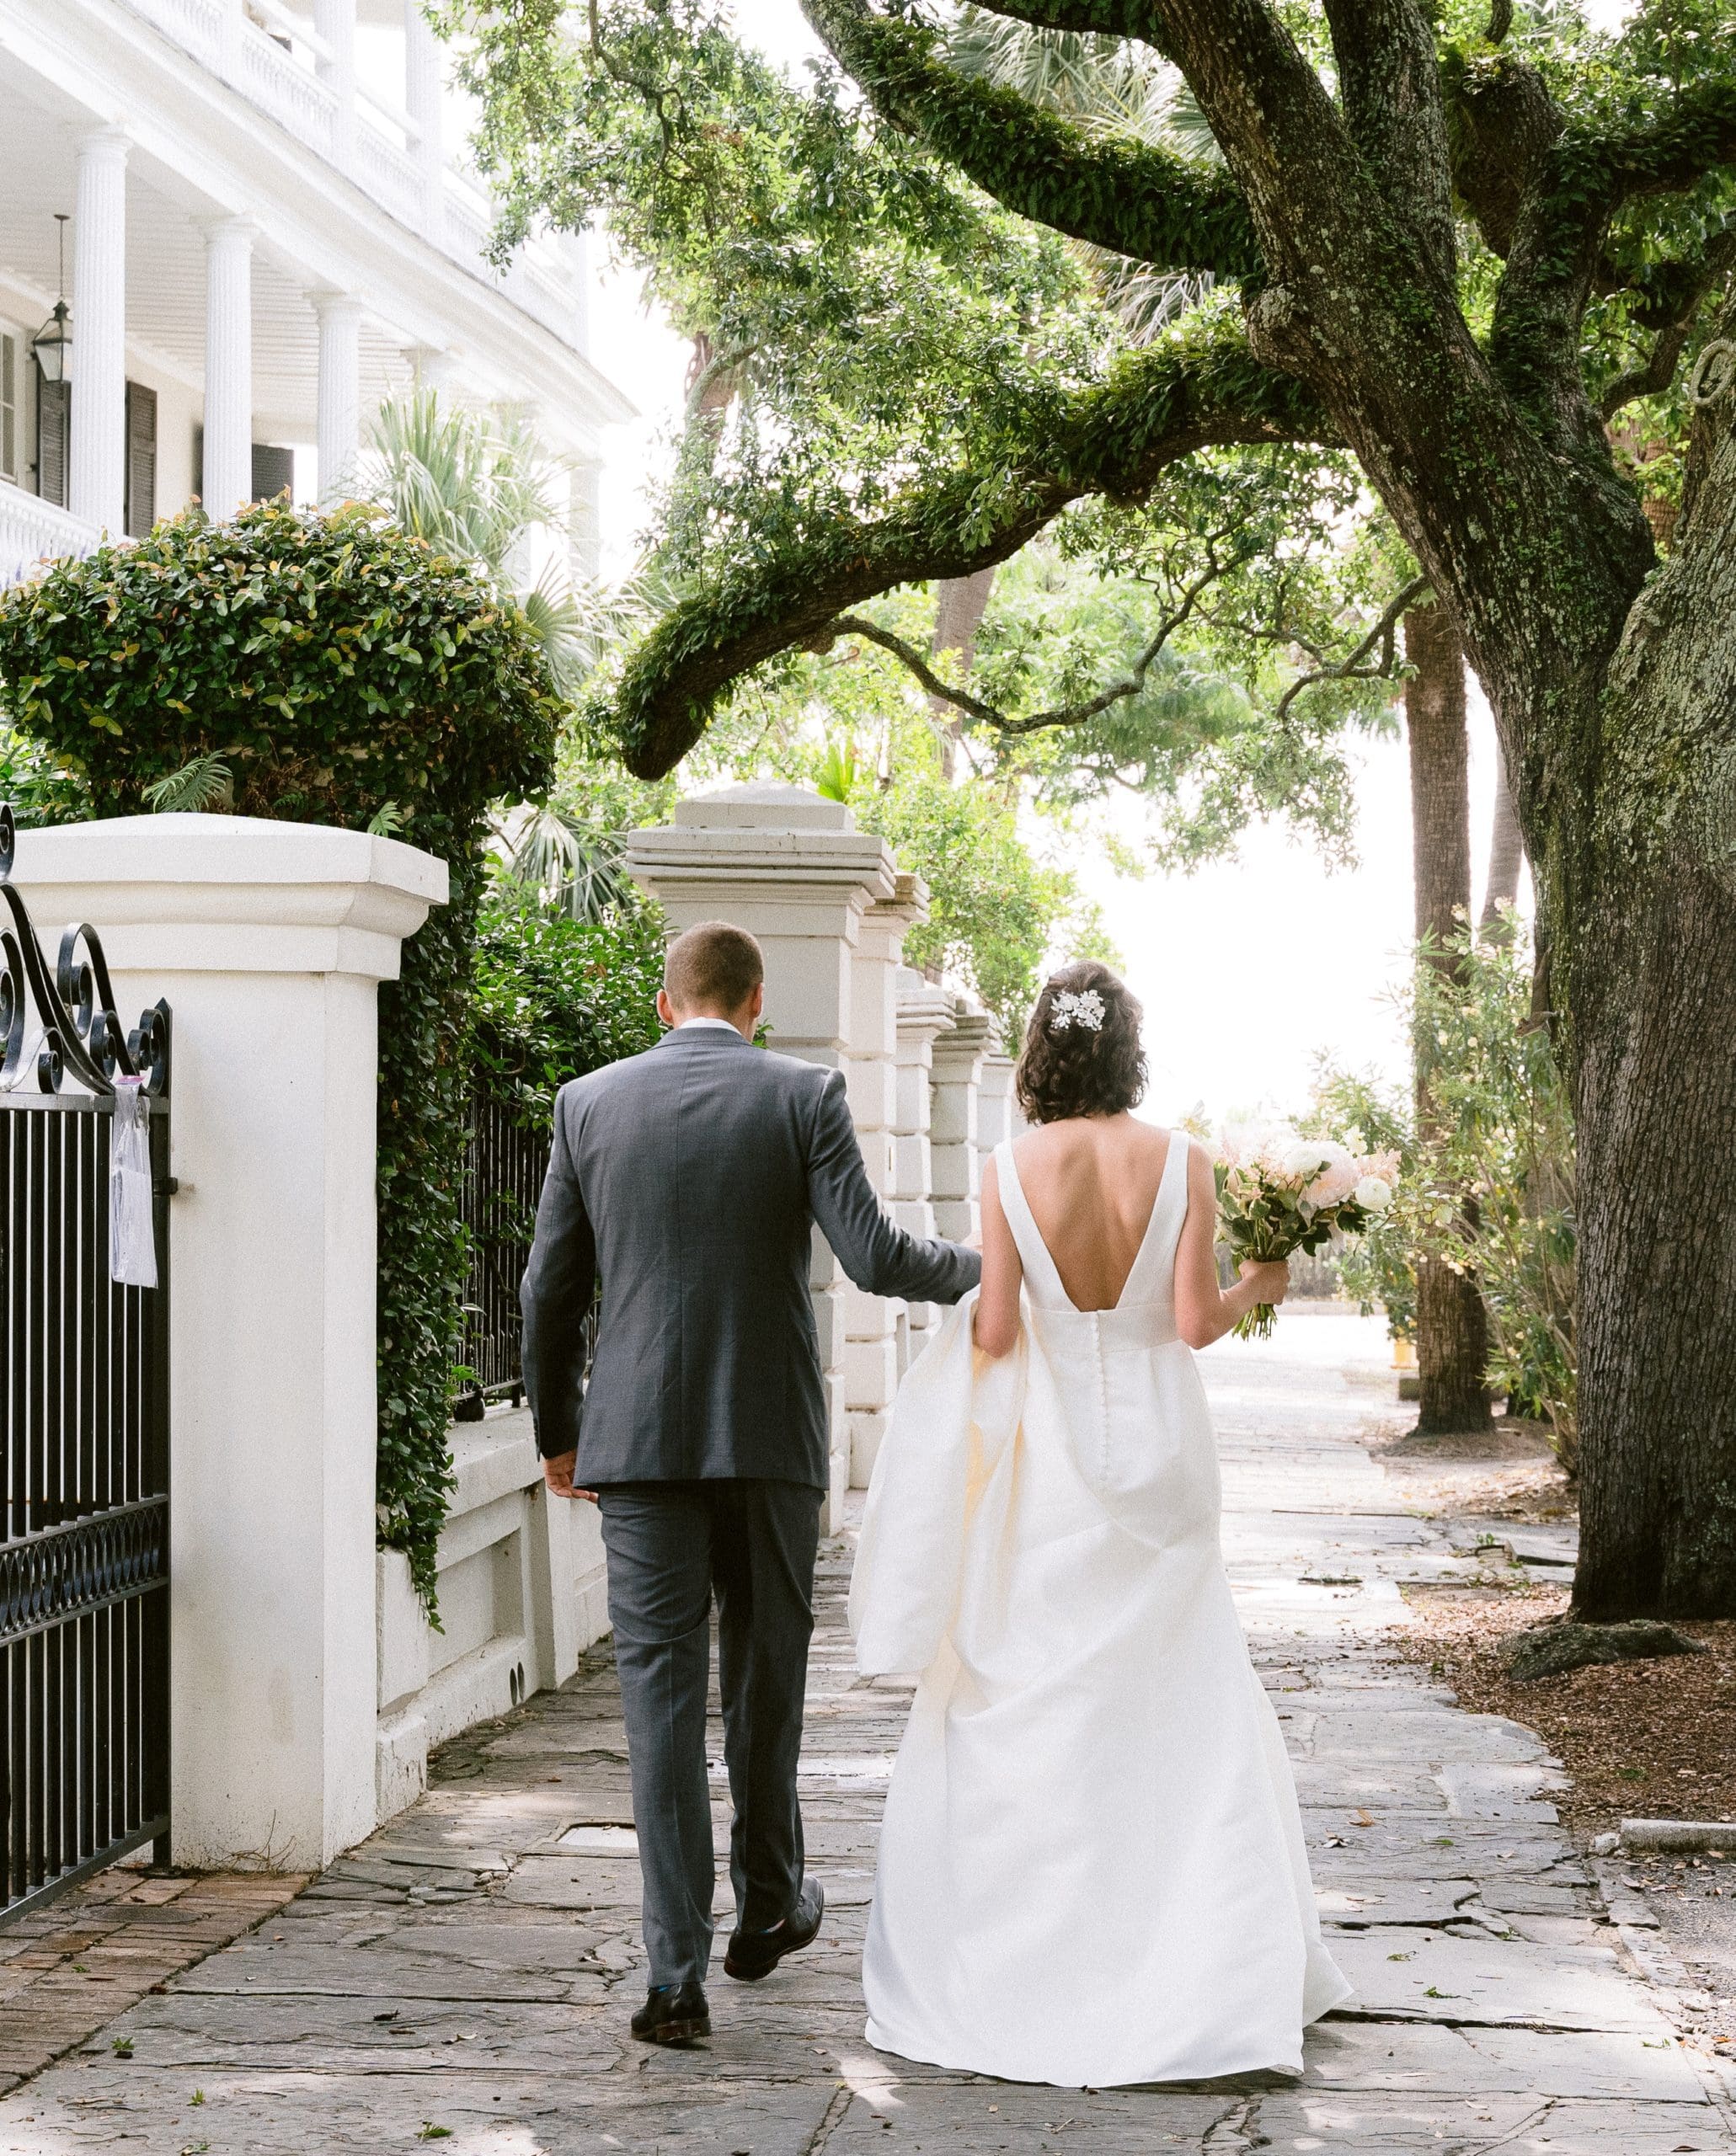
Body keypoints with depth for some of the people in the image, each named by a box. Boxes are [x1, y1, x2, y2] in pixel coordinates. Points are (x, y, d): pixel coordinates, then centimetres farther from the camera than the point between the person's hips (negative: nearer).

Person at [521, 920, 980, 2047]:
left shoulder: (589, 1102, 4)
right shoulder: (804, 1095, -2)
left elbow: (551, 1289, 6)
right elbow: (874, 1257, -9)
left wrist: (557, 1431, 18)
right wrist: (976, 1265, 11)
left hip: (639, 1438, 0)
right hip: (772, 1435, 0)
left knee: (662, 1691, 0)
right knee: (767, 1671, 18)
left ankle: (677, 1974, -4)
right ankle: (768, 1905, 34)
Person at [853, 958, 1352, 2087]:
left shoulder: (1013, 1169, -7)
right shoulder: (1182, 1162, -6)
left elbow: (995, 1334, -7)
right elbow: (1195, 1321, -9)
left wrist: (972, 1309, 15)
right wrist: (1257, 1286, 10)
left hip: (1049, 1454, -1)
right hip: (1157, 1448, 1)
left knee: (1026, 1702, 9)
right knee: (1178, 1697, 10)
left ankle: (1017, 1958, 13)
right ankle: (1216, 1963, 12)